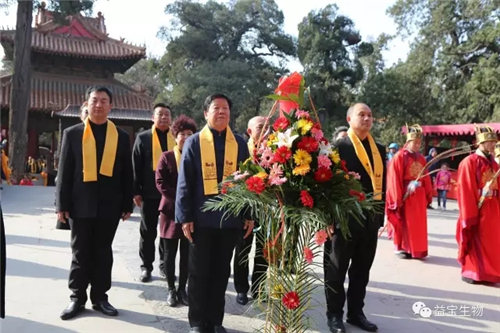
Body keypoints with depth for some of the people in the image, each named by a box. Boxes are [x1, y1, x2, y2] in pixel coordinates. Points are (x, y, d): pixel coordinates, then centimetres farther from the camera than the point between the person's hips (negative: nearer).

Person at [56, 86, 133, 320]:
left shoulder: (121, 137, 5)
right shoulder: (72, 133, 3)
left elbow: (126, 174, 5)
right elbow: (64, 171, 1)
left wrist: (127, 205, 3)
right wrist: (62, 204, -4)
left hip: (109, 205, 1)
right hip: (80, 204, -1)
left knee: (103, 253, 10)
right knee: (80, 253, 8)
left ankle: (99, 297, 22)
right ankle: (77, 298, 21)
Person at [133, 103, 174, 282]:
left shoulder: (176, 138, 5)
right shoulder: (143, 138, 2)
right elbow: (136, 167, 0)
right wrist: (136, 191, -6)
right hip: (150, 193, -1)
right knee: (148, 232, 9)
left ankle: (165, 265, 23)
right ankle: (146, 267, 20)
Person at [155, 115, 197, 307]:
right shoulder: (167, 157, 1)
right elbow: (160, 182, -6)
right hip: (171, 210, -1)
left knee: (186, 253, 7)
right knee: (170, 252, 6)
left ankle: (182, 289, 19)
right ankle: (171, 289, 18)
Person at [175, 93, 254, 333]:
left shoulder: (239, 143, 5)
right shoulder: (194, 142, 0)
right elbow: (184, 183, -2)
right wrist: (185, 217, -7)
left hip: (230, 218, 2)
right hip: (202, 218, -2)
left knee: (221, 271, 13)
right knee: (199, 272, 9)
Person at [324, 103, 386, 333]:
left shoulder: (379, 149, 13)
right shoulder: (338, 147, -7)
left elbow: (381, 183, 14)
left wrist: (380, 216, 10)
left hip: (370, 219, 6)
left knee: (362, 270, 16)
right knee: (336, 270, 7)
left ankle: (356, 312, 30)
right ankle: (334, 314, 22)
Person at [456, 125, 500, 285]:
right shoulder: (469, 162, -11)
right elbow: (465, 192, -14)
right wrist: (469, 216, -16)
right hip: (477, 210, -7)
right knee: (475, 242, 3)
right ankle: (471, 272, 15)